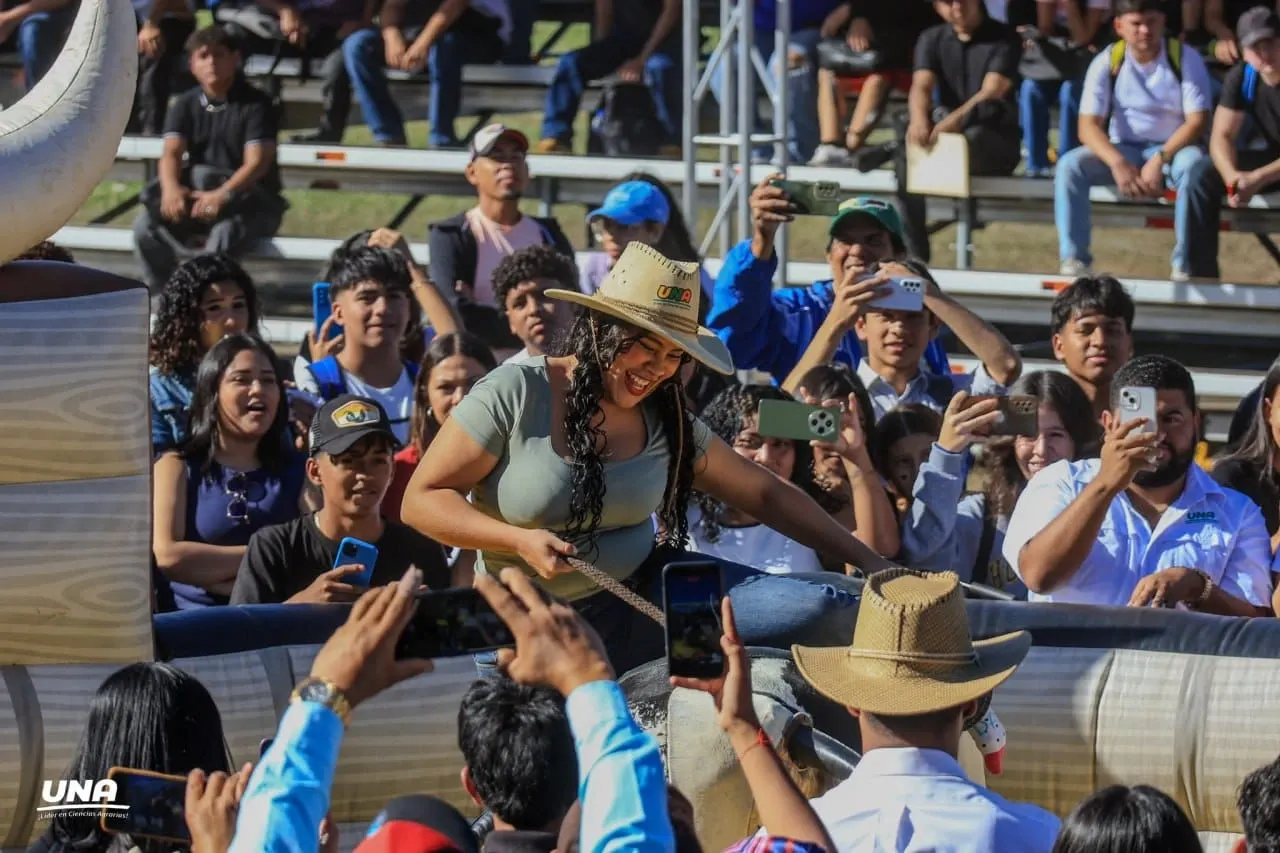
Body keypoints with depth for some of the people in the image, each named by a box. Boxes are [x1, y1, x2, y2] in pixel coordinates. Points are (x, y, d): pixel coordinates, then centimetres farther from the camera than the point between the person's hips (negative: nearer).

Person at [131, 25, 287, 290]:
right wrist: (171, 189, -31)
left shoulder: (256, 104, -6)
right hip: (196, 199, 5)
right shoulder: (185, 106, 8)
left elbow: (257, 163, -18)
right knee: (146, 224, -20)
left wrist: (222, 195, -36)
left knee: (226, 231, -38)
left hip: (253, 202, -5)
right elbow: (171, 153, -7)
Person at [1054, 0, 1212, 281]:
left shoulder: (1185, 59, -8)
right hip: (1122, 150, 2)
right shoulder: (1106, 63, -4)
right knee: (1070, 164, -25)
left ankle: (1186, 261, -31)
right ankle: (1074, 258, -26)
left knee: (1192, 164, -37)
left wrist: (1159, 160, -27)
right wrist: (1117, 164, -29)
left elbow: (1197, 122, -14)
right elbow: (1088, 126, -10)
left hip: (1172, 148, -2)